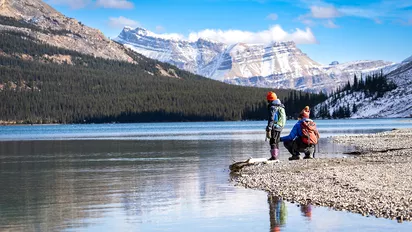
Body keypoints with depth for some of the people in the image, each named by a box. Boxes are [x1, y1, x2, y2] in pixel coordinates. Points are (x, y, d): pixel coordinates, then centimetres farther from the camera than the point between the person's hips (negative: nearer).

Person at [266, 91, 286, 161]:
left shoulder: (272, 107, -12)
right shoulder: (281, 107, 16)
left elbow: (271, 119, -19)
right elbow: (284, 118, 22)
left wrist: (269, 128, -20)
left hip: (274, 127, -9)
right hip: (280, 127, 9)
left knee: (273, 142, -8)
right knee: (276, 142, 16)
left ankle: (274, 156, -13)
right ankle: (276, 156, 21)